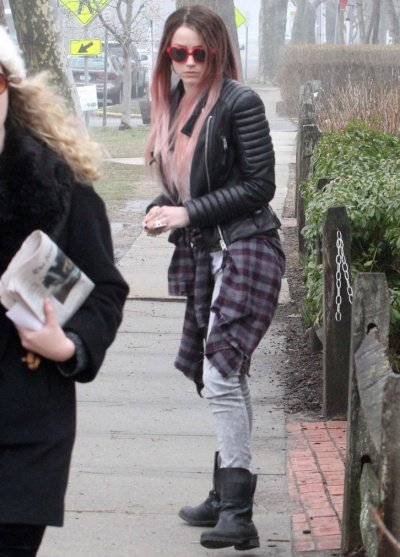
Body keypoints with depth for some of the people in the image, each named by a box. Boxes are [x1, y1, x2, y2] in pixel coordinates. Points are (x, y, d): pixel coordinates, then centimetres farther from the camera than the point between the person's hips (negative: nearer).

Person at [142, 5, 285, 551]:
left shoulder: (239, 102, -11)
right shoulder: (172, 104, 12)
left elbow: (260, 185, -13)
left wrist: (189, 214, -15)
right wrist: (160, 211, 2)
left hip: (245, 249, -8)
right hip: (202, 253, 8)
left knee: (221, 373, -16)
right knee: (225, 378, 14)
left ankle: (238, 514, -16)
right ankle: (226, 494, 22)